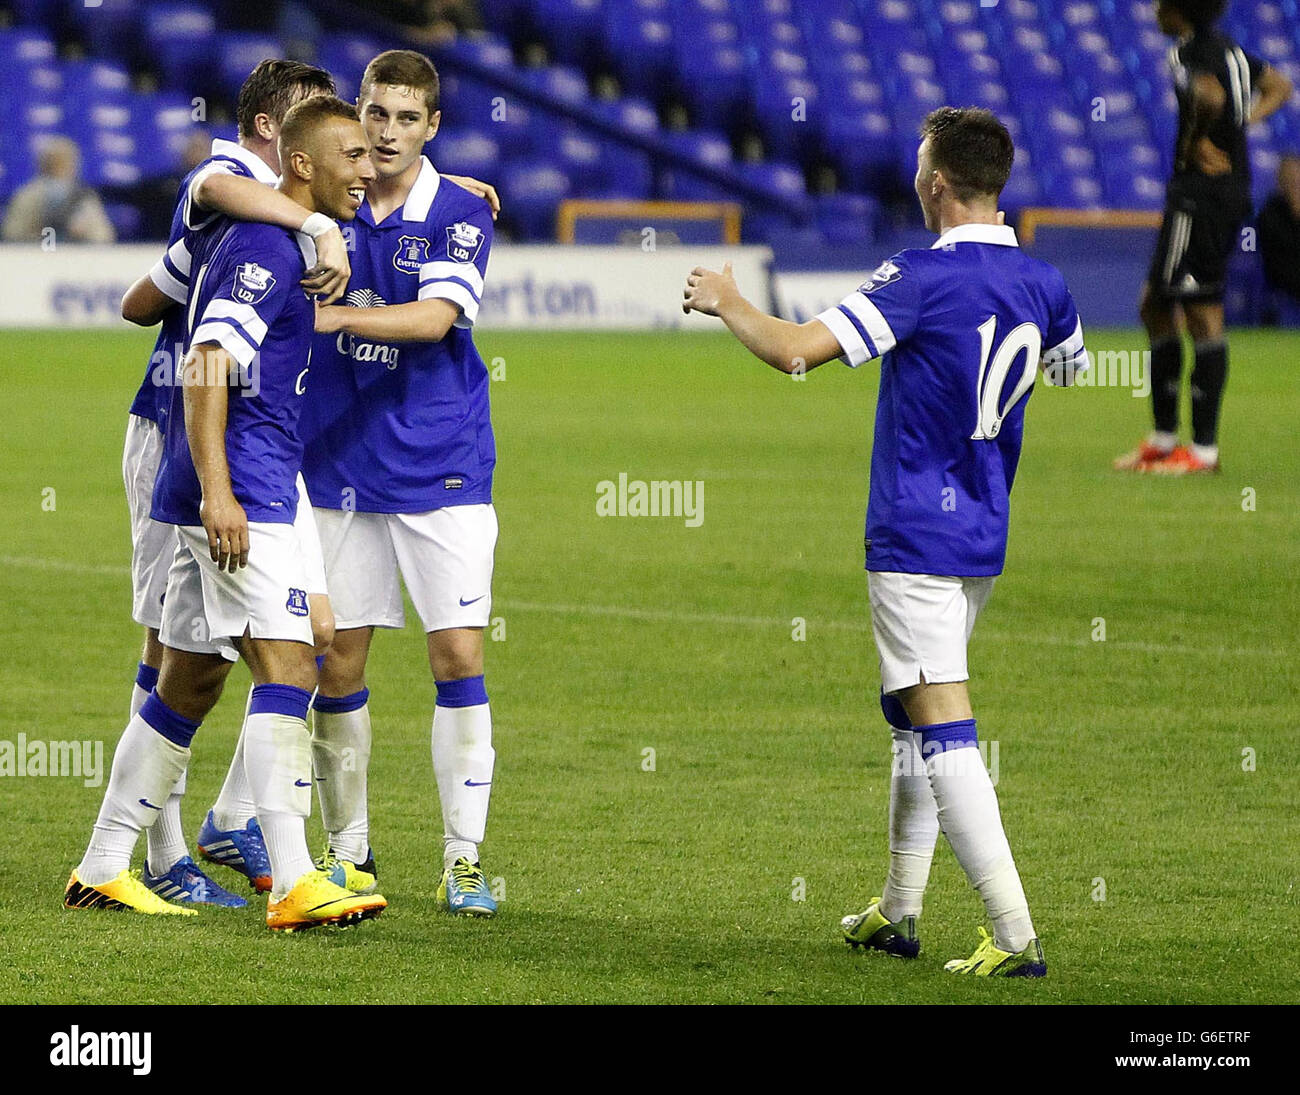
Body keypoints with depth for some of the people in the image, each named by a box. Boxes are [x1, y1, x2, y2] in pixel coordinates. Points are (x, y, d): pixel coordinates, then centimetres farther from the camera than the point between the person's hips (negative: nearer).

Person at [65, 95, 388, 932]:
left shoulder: (243, 234, 16)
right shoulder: (267, 245, -13)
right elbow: (207, 364, -20)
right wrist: (217, 489, -28)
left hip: (228, 494, 11)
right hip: (239, 492, -11)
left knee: (191, 680, 13)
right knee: (287, 664, -16)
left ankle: (103, 869, 18)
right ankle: (294, 885, -23)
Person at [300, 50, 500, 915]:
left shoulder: (461, 215, -5)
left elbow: (435, 316, -19)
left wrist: (332, 315, -31)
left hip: (443, 471, -2)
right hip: (339, 472, 2)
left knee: (459, 657, -6)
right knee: (336, 666, 2)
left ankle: (464, 858, 0)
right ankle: (348, 850, 17)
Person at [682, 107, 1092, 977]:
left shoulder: (924, 279, -17)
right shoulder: (1041, 284, 4)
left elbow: (795, 351, -21)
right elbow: (1072, 366, 27)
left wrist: (727, 301, -2)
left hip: (916, 538, -8)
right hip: (985, 538, 8)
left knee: (944, 731, -10)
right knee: (912, 716, 22)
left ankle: (1016, 936, -18)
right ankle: (898, 913, 29)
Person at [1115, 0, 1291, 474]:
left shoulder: (1188, 52, -14)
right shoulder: (1230, 49, 14)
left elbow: (1210, 95, -36)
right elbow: (1279, 87, 28)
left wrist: (1197, 140, -18)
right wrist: (1242, 121, 12)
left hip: (1202, 190, -10)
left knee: (1202, 313, -7)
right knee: (1155, 307, 16)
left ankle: (1204, 448, -6)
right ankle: (1163, 440, 21)